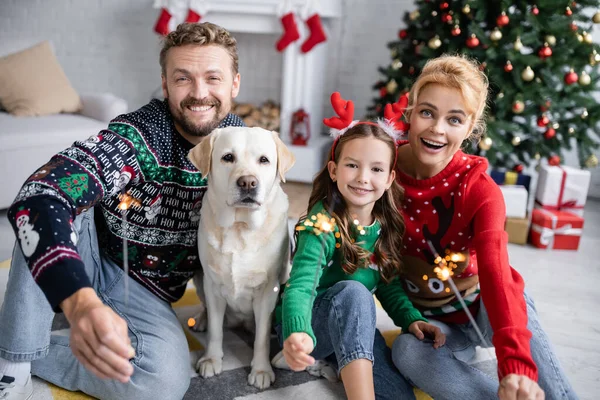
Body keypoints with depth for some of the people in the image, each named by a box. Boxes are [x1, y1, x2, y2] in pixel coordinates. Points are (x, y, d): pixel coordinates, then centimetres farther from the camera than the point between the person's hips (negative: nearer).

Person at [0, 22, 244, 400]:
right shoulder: (138, 136, -24)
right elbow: (39, 198, -40)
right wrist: (81, 302, -56)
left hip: (146, 292, 2)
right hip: (74, 279, -2)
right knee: (44, 207, -31)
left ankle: (33, 356, -7)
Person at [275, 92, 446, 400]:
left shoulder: (386, 225, -3)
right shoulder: (321, 225, -22)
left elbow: (388, 283, 8)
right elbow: (300, 287, -34)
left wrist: (411, 318, -9)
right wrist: (299, 334, -54)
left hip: (354, 327, 5)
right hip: (305, 327, -5)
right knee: (352, 291, -36)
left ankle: (344, 367, 6)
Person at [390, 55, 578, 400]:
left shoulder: (480, 191, -19)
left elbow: (496, 272, -34)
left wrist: (515, 365, -47)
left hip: (481, 304, -1)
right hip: (430, 318, 1)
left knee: (518, 317, -35)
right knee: (408, 352, -32)